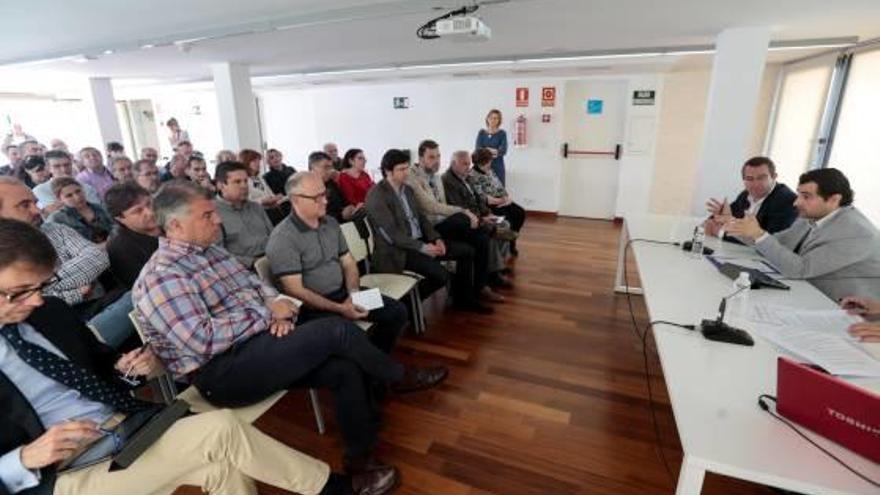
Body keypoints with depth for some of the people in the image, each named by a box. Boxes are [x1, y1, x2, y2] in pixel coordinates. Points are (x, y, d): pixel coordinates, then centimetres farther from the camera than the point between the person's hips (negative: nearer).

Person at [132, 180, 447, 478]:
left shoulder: (212, 251, 13)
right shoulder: (160, 277, -14)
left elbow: (255, 284, 15)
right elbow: (203, 341, -24)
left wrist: (276, 307, -7)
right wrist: (268, 313, -18)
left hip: (258, 340, 8)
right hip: (223, 372, -8)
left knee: (345, 369, -11)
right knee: (336, 331, -21)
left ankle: (359, 459, 7)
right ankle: (402, 377, 4)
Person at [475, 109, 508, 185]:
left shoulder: (502, 133, 3)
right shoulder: (481, 133, 8)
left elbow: (503, 150, -9)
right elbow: (477, 149, -3)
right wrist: (493, 152, -16)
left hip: (497, 167, -1)